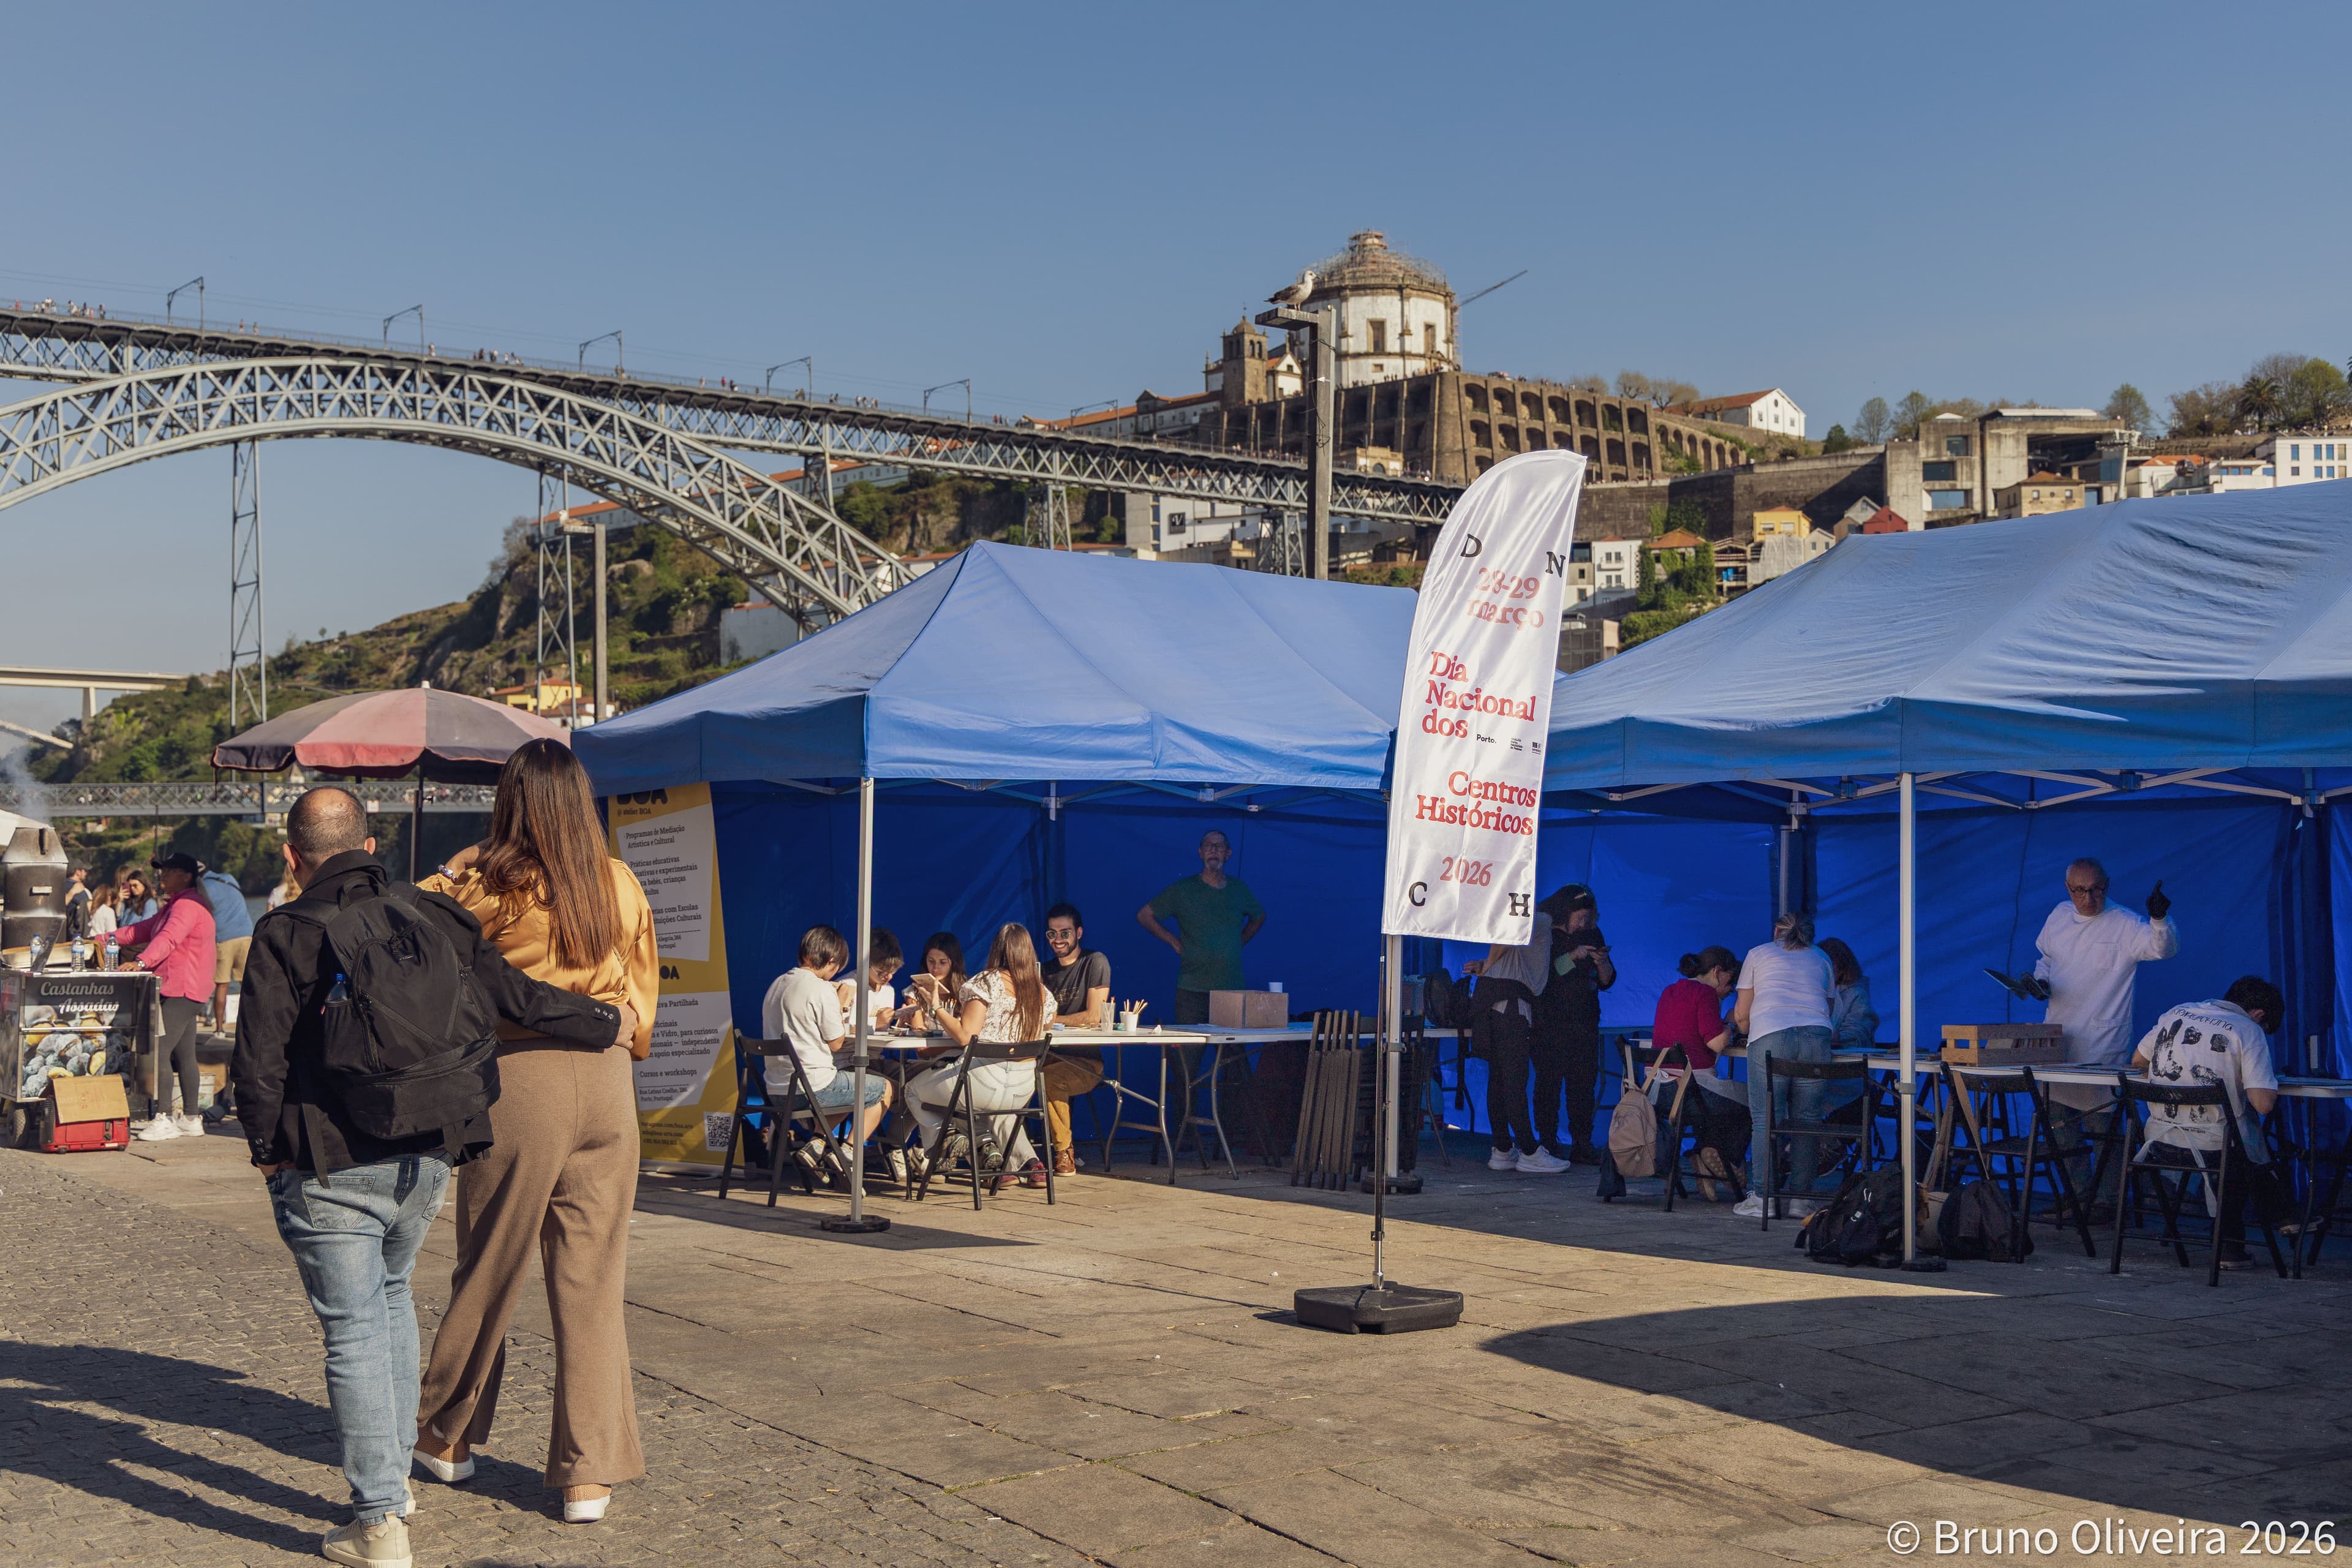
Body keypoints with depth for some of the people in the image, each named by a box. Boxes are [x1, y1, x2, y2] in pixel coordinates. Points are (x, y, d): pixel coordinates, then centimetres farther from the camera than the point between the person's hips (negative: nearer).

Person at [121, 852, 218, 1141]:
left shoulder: (188, 905, -13)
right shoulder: (177, 905, 22)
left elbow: (169, 938, -29)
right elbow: (144, 930, 24)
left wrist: (142, 962, -42)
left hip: (182, 991, -11)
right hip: (181, 990, 11)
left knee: (159, 1051, -15)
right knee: (184, 1056, 12)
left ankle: (163, 1119, -16)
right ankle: (192, 1119, 16)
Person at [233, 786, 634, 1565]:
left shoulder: (286, 934, -8)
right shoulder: (433, 916, 5)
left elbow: (257, 1060, -11)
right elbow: (517, 996, 7)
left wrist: (267, 1149, 3)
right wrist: (610, 1023, 20)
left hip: (329, 1171, -5)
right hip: (428, 1158, 5)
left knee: (354, 1331, 0)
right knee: (390, 1296, 25)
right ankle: (393, 1473, 33)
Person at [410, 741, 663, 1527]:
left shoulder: (491, 886, -7)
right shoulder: (622, 885, 5)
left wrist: (453, 873, 9)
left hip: (520, 1077, -3)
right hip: (607, 1081, 3)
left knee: (489, 1270, 13)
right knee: (592, 1281, 6)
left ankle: (449, 1435, 33)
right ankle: (590, 1471, 8)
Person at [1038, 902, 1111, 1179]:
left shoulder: (1095, 962, -4)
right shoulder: (1046, 971, 16)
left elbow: (1094, 1017, -10)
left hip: (1086, 1061, -5)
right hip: (1052, 1056, 5)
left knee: (1050, 1078, -34)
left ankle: (1064, 1156, -16)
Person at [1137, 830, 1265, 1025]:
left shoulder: (1239, 889, 12)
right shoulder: (1183, 889, 1)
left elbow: (1259, 917, 31)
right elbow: (1144, 916, 6)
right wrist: (1174, 942, 1)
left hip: (1232, 989, 3)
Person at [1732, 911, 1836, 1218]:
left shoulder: (1758, 954, 20)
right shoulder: (1822, 959, 27)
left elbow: (1741, 1015, 20)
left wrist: (1747, 1031, 40)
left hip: (1770, 1037, -2)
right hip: (1816, 1036, 2)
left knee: (1765, 1120, -2)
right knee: (1806, 1119, 5)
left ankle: (1761, 1198, -5)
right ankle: (1800, 1198, 5)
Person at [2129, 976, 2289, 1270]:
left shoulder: (2177, 1013, 9)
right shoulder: (2249, 1031, -7)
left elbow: (2138, 1061, 21)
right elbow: (2263, 1103, -14)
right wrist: (2271, 1082, 7)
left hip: (2161, 1142, 5)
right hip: (2215, 1146, -5)